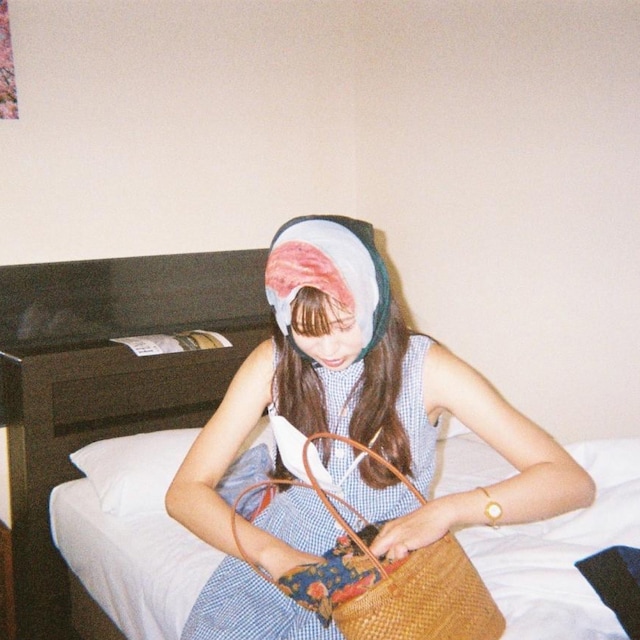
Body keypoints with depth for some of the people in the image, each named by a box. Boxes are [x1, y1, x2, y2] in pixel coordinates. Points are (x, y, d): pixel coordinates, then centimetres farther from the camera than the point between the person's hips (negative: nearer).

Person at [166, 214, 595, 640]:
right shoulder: (274, 363, -9)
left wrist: (445, 511, -35)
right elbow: (185, 491, -10)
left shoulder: (424, 366, -16)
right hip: (283, 546, 2)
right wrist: (271, 552, -27)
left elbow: (572, 482, -20)